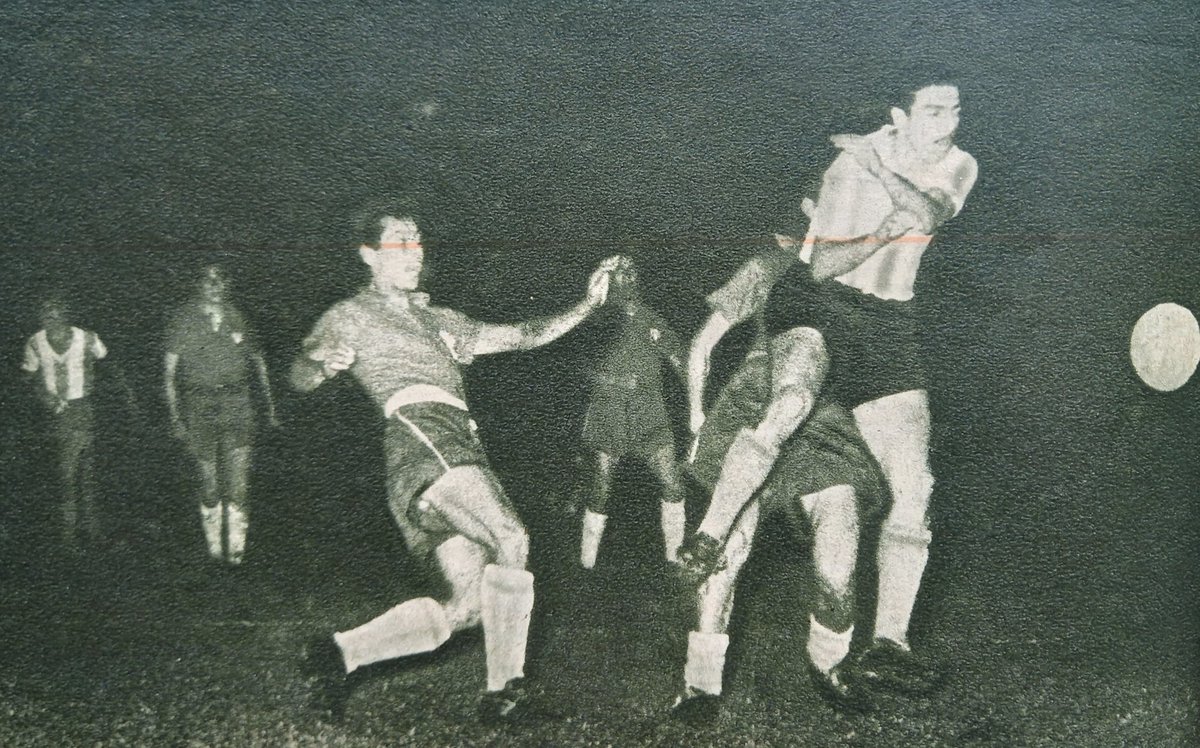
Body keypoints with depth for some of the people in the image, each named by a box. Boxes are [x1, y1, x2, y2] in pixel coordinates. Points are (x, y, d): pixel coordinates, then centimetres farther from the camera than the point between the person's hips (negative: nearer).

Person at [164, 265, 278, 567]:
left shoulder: (237, 318, 9)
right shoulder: (184, 321, 3)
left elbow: (258, 360, 20)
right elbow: (169, 371, 2)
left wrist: (270, 402, 16)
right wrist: (175, 415, -5)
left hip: (237, 403, 1)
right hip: (199, 406, -1)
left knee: (238, 482, -9)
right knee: (209, 483, 4)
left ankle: (235, 549, -2)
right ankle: (215, 549, 17)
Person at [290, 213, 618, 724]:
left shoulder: (439, 320, 33)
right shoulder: (350, 316, 15)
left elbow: (521, 336, 28)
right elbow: (299, 378, 3)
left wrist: (587, 304, 19)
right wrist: (324, 363, -21)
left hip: (462, 448, 7)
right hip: (419, 428, -7)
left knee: (469, 604, -4)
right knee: (509, 539, -26)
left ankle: (341, 653, 5)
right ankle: (504, 691, -19)